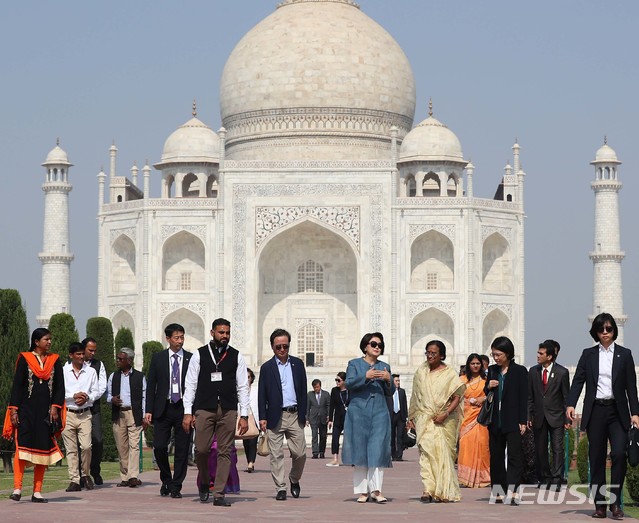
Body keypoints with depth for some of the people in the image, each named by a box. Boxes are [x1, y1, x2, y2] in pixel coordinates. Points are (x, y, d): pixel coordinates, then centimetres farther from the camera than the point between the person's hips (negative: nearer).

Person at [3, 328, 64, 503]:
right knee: (22, 446, -11)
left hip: (46, 412, 3)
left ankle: (37, 492, 4)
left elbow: (60, 387, 9)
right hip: (26, 409, -3)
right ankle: (17, 488, -12)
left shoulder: (54, 361, 11)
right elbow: (16, 385, 2)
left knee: (43, 449, 1)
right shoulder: (24, 359, 4)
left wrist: (55, 407, -5)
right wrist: (13, 410, -7)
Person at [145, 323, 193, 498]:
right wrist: (149, 410, -1)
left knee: (181, 450, 0)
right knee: (159, 447, -3)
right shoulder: (158, 358, 6)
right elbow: (151, 385, 7)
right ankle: (166, 481, 19)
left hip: (183, 409, -1)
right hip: (163, 409, 1)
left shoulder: (191, 359, 3)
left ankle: (176, 487, 9)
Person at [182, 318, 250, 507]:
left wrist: (244, 415, 2)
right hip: (204, 408, -1)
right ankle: (204, 484, 22)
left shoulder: (236, 356, 9)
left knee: (225, 452, -1)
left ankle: (219, 494, 1)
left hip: (228, 410, 1)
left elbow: (243, 387, 8)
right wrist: (187, 412, -3)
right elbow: (190, 384, 5)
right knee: (201, 449, -4)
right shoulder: (199, 355, 5)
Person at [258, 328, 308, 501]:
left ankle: (294, 480, 25)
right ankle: (280, 488, 4)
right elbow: (262, 395, 3)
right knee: (276, 455, -2)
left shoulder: (298, 364, 10)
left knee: (300, 453, 0)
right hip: (275, 417, -2)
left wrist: (303, 414, 7)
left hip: (295, 415, 2)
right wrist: (262, 418, -4)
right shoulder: (267, 367, 4)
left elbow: (303, 390, 12)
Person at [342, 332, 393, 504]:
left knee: (378, 449, -8)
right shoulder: (354, 364, 10)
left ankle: (376, 489, -10)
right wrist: (366, 377, -21)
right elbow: (349, 383, -6)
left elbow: (390, 392, 14)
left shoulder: (385, 367, 17)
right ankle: (362, 491, 3)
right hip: (359, 411, -2)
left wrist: (388, 380, -7)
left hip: (379, 412, 2)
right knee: (360, 450, -2)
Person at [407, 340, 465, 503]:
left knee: (444, 454, 0)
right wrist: (411, 417, 15)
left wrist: (445, 414, -15)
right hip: (425, 419, 2)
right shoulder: (421, 371, 11)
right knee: (426, 450, -14)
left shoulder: (450, 373, 1)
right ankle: (428, 490, -22)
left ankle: (445, 491, 10)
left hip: (445, 421, -1)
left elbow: (457, 397, -5)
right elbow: (415, 396, 17)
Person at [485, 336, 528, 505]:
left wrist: (523, 421, -10)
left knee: (514, 455, -11)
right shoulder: (492, 370, 11)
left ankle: (513, 492, -18)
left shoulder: (519, 371, -3)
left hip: (513, 421, -6)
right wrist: (488, 387, -5)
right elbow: (486, 394, 19)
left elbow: (523, 397, -4)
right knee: (496, 456, 7)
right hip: (495, 420, 6)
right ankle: (498, 492, 13)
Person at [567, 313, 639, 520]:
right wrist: (571, 404, -13)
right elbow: (578, 380, 2)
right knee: (596, 458, 2)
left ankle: (615, 502, -6)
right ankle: (599, 505, 8)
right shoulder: (588, 355, 8)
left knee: (619, 454, -15)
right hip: (595, 411, 1)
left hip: (617, 412, -1)